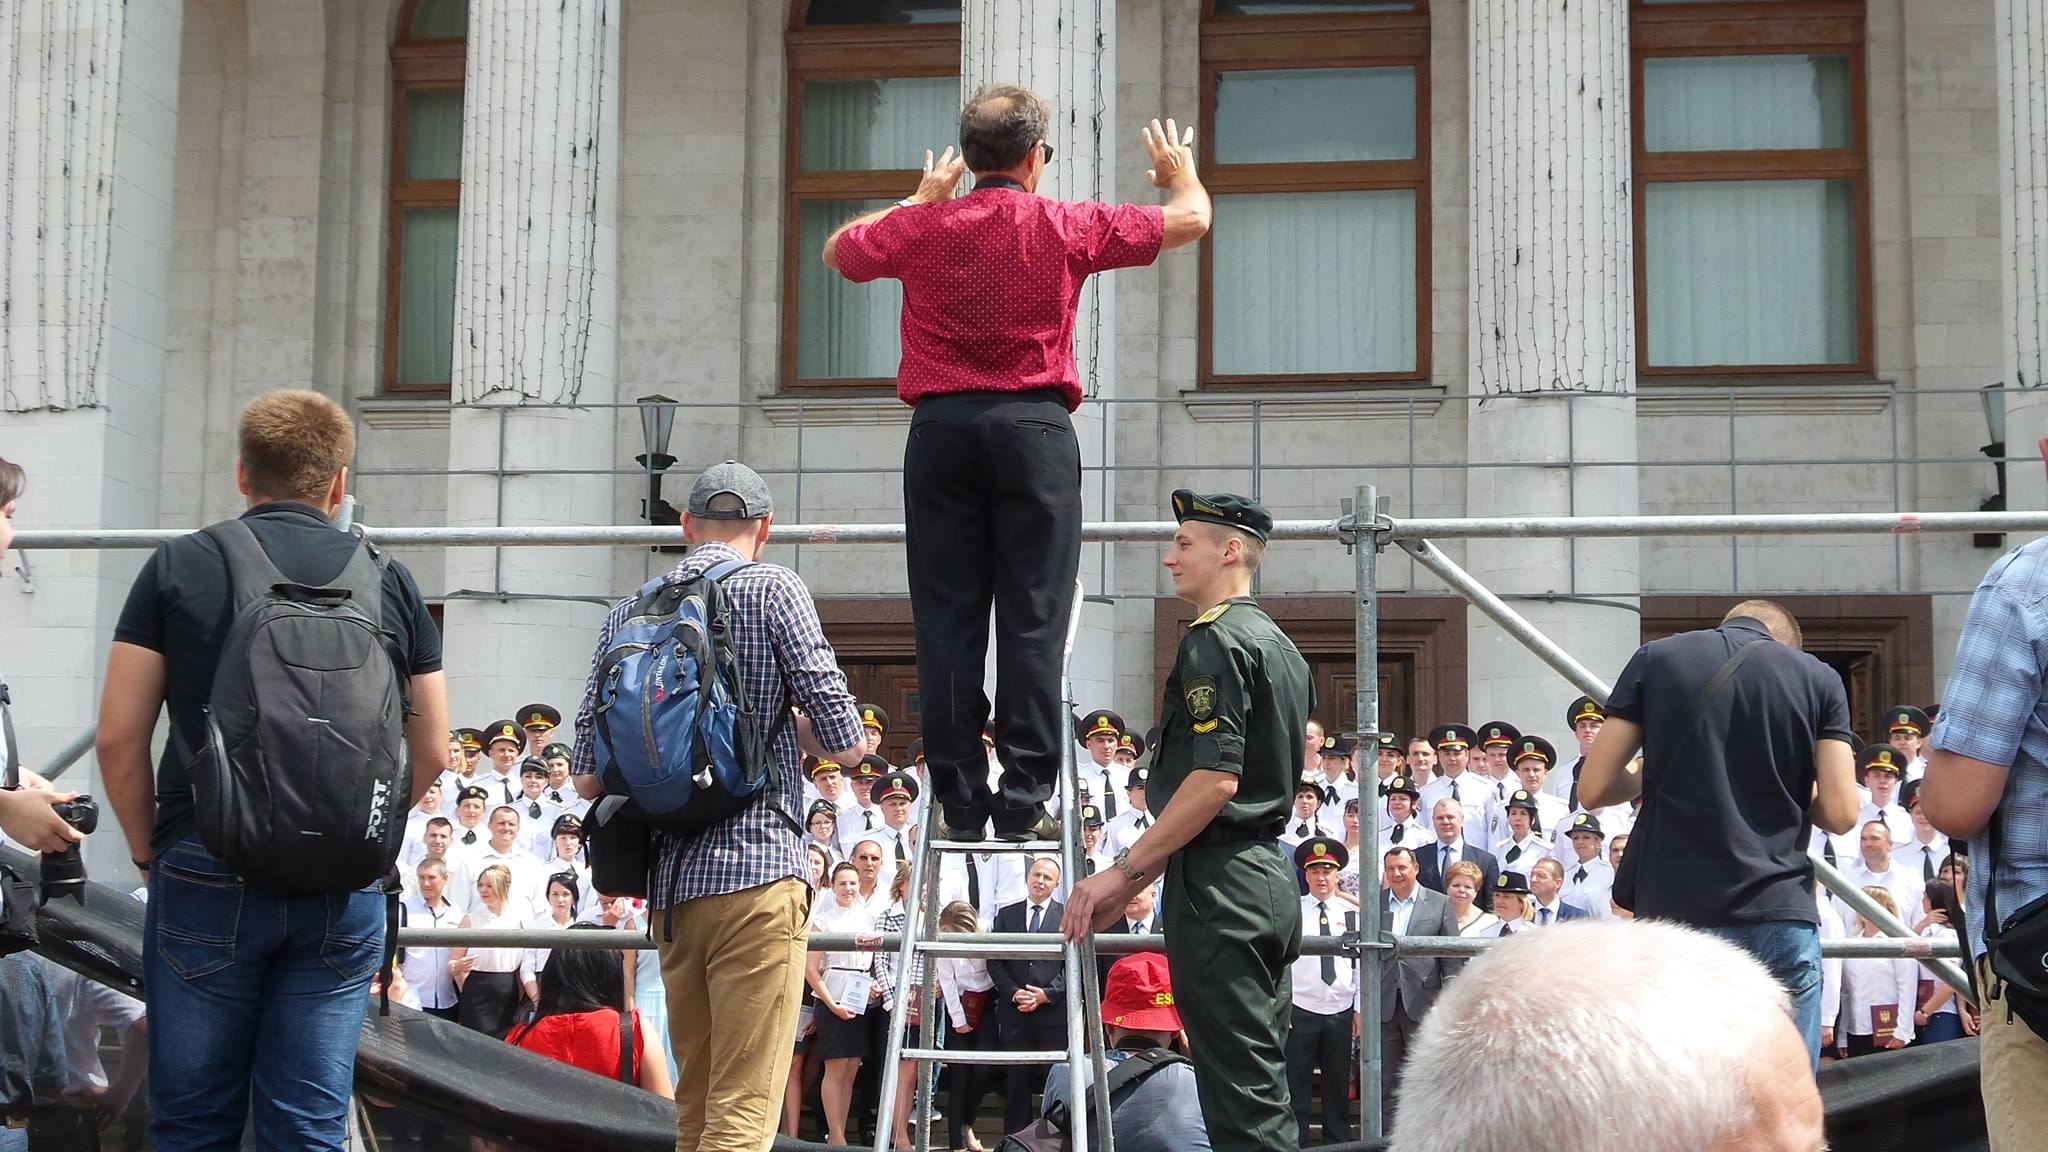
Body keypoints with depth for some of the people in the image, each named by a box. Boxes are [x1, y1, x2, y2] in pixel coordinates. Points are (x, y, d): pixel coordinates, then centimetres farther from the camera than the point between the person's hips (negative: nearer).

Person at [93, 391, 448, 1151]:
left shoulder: (180, 566, 2)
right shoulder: (389, 581, 6)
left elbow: (119, 737, -2)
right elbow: (432, 753, 8)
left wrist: (150, 850, 11)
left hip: (205, 879, -1)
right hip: (345, 890, 1)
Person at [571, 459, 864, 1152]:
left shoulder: (627, 614, 13)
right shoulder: (773, 589, -1)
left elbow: (587, 779, 11)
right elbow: (846, 745, -3)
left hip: (669, 881, 6)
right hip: (758, 869, -6)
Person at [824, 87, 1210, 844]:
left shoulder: (921, 227, 6)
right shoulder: (1063, 227, 2)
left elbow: (838, 250, 27)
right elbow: (1190, 221, 12)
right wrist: (1182, 172, 34)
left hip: (941, 428, 2)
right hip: (1034, 426, -2)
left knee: (948, 618, 4)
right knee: (1032, 617, -1)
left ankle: (959, 800, 4)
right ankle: (1023, 802, -4)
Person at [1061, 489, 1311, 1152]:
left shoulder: (1215, 640, -10)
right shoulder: (1280, 646, 20)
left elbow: (1215, 780, -20)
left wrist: (1124, 871, -14)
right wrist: (1138, 880, 22)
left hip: (1219, 885, -10)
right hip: (1271, 874, 10)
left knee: (1239, 1097, -10)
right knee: (1264, 1091, 11)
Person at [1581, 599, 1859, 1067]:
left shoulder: (1654, 660, 7)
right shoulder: (1818, 679, 7)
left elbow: (1594, 790, 4)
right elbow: (1839, 813, 0)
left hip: (1669, 910, 1)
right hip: (1778, 916, 0)